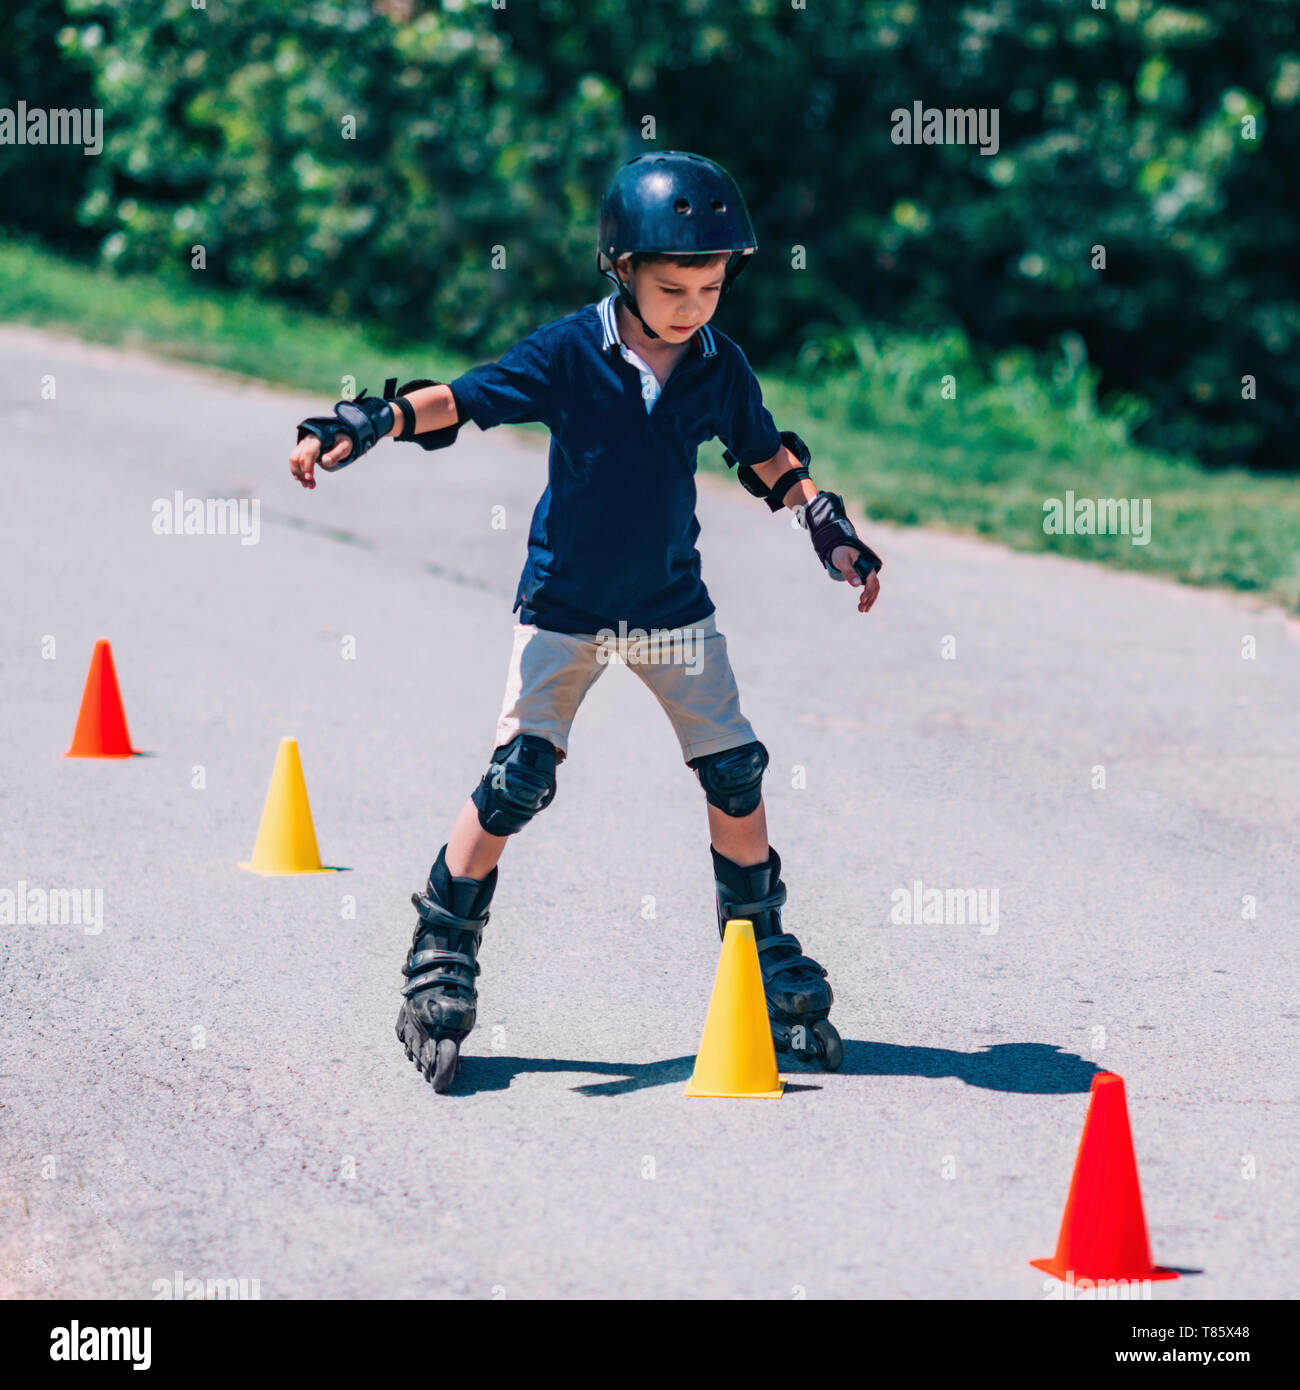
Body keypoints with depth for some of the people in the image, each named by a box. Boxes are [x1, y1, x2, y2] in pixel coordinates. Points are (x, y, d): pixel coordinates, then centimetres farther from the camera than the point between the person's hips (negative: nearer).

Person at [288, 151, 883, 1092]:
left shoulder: (720, 367, -5)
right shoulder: (570, 352, -16)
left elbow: (769, 460, 10)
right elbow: (458, 399, -20)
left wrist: (830, 529, 2)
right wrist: (364, 423, -34)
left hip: (673, 606, 3)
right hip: (565, 604, -3)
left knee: (735, 777, 3)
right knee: (517, 782, -11)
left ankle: (769, 970, 21)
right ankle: (439, 968, 4)